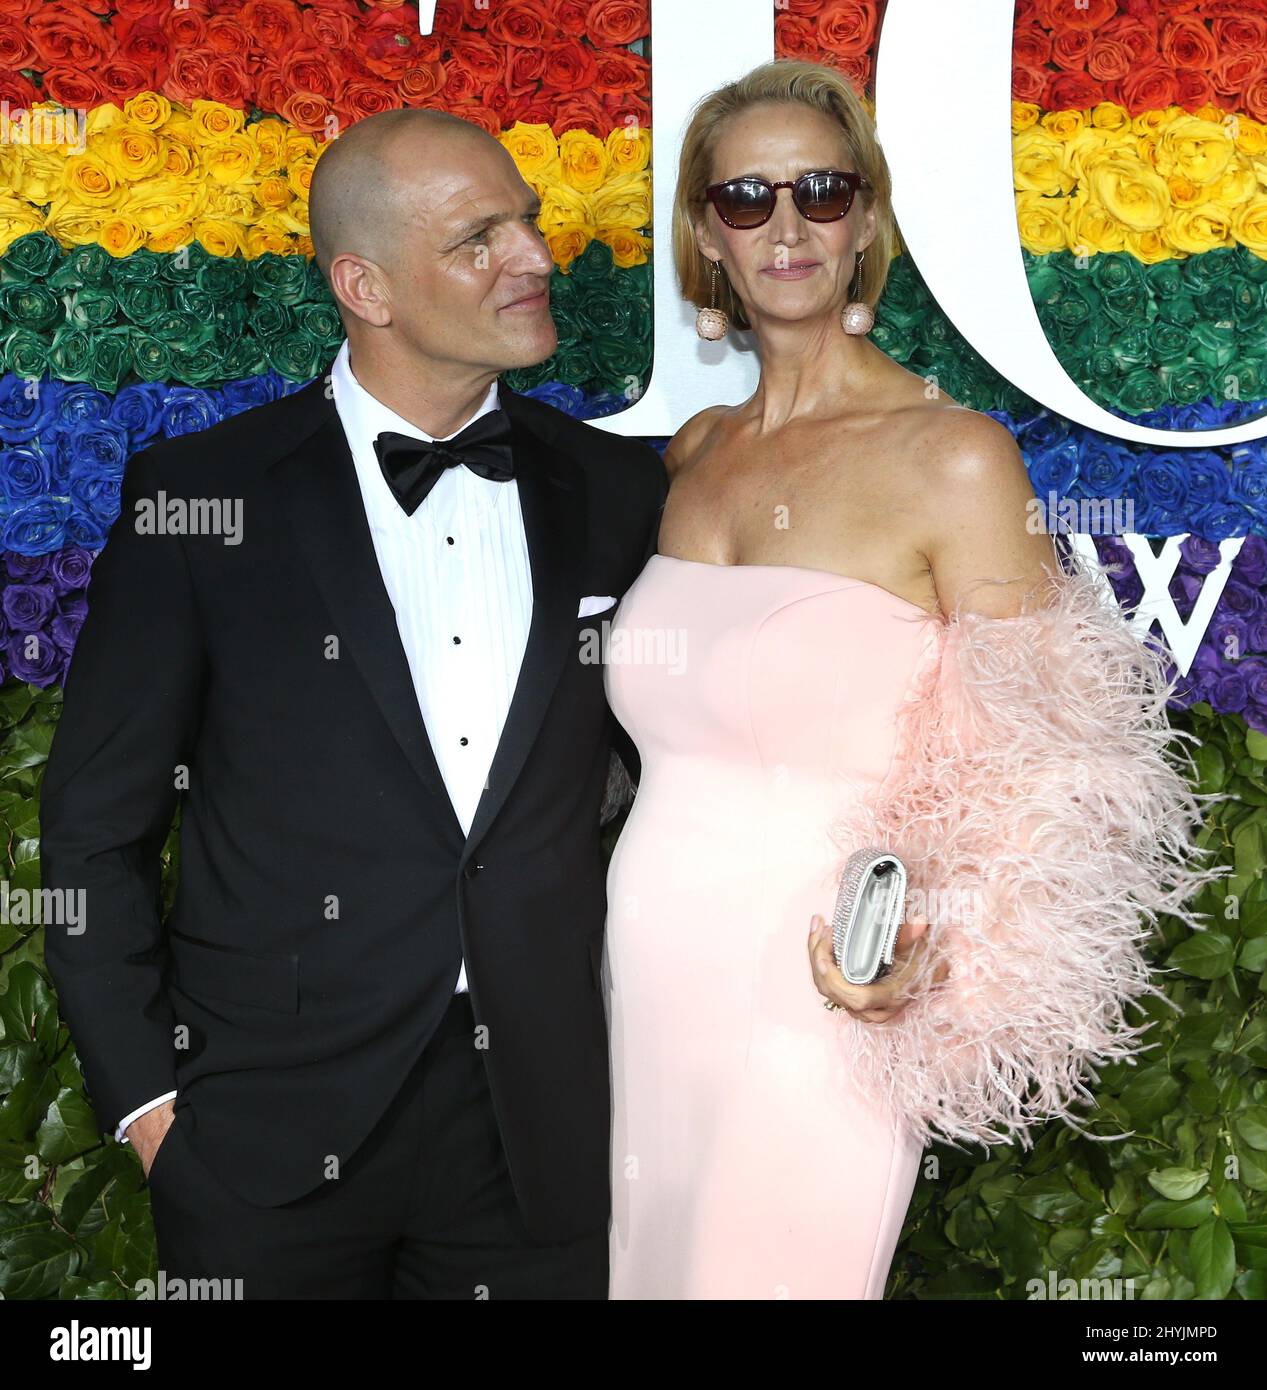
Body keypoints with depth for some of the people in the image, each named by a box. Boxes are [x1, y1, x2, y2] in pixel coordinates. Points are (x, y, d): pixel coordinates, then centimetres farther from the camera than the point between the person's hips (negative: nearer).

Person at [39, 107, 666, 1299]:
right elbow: (94, 826, -2)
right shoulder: (197, 494, -6)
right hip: (266, 1144, -2)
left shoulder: (615, 494, 2)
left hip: (536, 1141, 2)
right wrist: (143, 1096, -3)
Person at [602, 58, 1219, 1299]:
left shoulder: (953, 455, -11)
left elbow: (1027, 772, -10)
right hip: (645, 995, 6)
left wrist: (928, 947, -27)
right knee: (646, 1261, 17)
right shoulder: (695, 448, 8)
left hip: (804, 1011, -6)